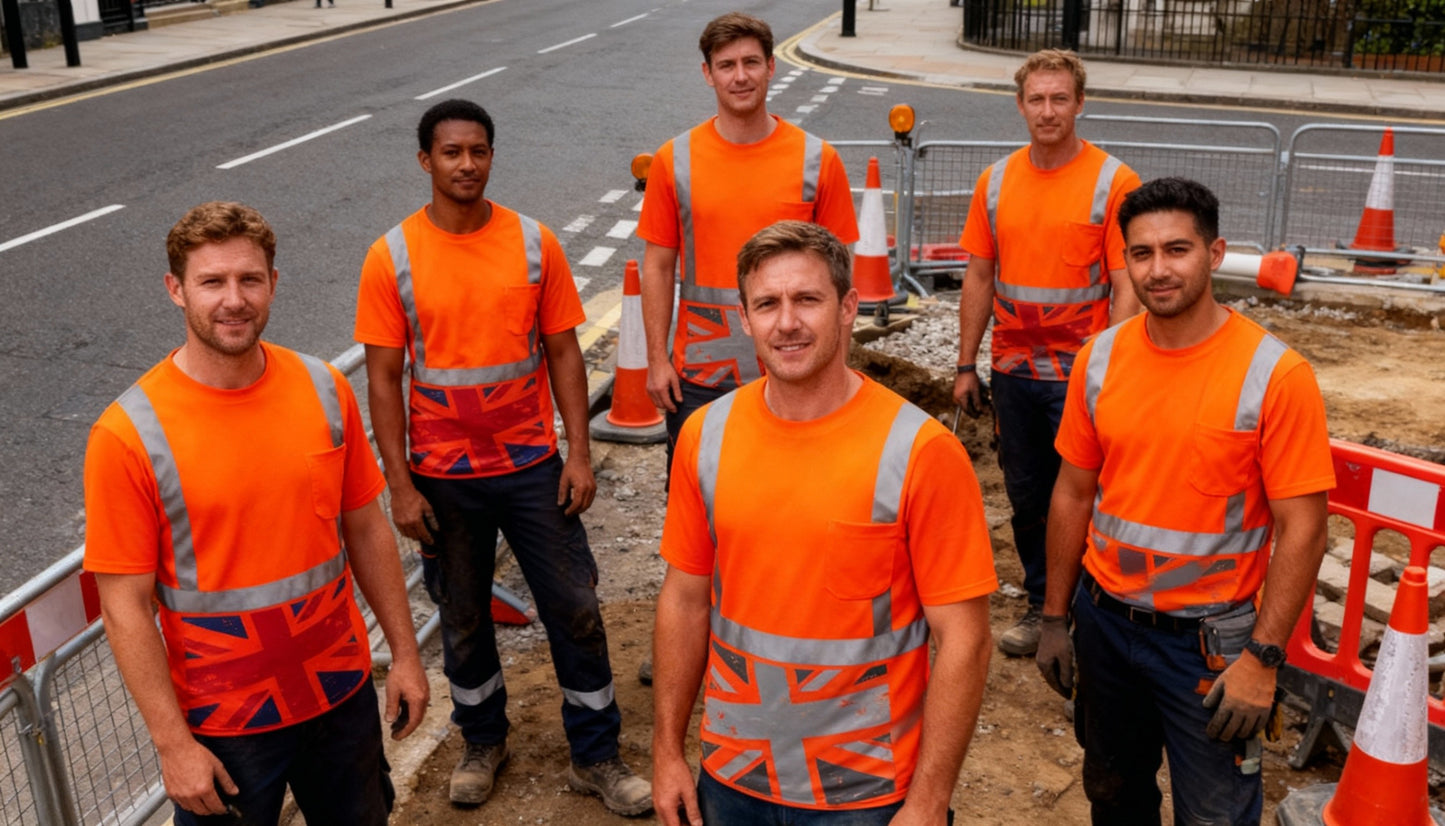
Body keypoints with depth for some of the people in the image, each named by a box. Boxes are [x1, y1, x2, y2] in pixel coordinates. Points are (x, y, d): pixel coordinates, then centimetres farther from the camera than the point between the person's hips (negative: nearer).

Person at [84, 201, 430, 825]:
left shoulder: (324, 390, -6)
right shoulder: (129, 434, -17)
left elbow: (365, 528, 3)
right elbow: (125, 605, -13)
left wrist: (403, 652, 6)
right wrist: (172, 743, -13)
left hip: (342, 688, 4)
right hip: (222, 723, -3)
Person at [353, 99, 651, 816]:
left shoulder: (534, 243, -4)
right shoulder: (392, 257, -7)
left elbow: (563, 351, 1)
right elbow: (383, 379, -5)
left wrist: (579, 452, -5)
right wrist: (400, 485, -8)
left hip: (532, 465, 1)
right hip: (443, 476, 0)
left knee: (575, 609, 5)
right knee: (462, 618, 15)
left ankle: (595, 757, 23)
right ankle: (483, 742, 39)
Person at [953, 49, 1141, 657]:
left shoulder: (1113, 181, -8)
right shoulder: (997, 181, 5)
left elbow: (1125, 287, -10)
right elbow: (979, 277, 9)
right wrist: (966, 365, 7)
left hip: (1080, 375, -4)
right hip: (1012, 372, 4)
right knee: (1025, 495, 14)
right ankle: (1042, 606, 31)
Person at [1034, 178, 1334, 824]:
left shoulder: (1274, 375, -16)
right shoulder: (1100, 359, -3)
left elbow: (1301, 529, -14)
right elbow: (1073, 494, 5)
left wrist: (1263, 659, -16)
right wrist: (1055, 618, 7)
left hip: (1209, 640, -4)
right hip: (1104, 620, 4)